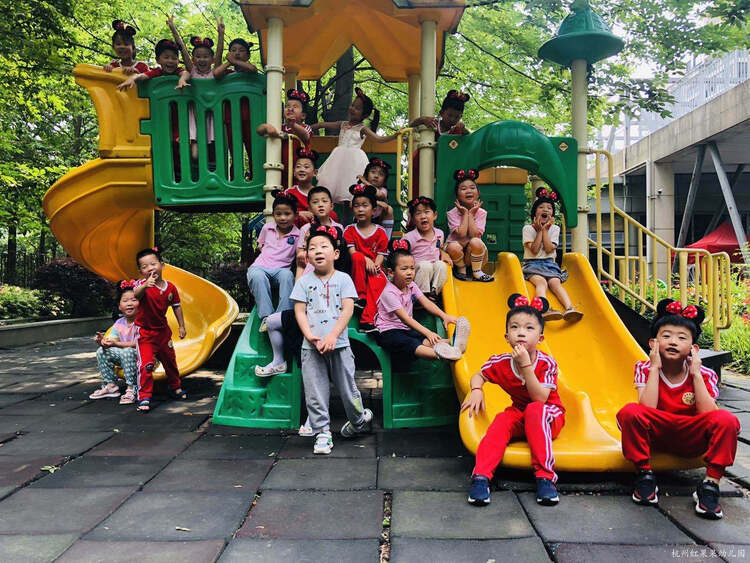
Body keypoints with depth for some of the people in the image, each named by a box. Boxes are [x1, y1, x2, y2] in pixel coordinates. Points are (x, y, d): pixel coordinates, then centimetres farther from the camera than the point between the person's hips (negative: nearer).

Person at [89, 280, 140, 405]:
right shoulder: (119, 323, 3)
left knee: (127, 352, -35)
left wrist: (116, 344, -31)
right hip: (123, 356, 7)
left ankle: (131, 389, -28)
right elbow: (112, 340, -4)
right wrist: (103, 341, -27)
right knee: (101, 351, -2)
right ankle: (111, 385, 7)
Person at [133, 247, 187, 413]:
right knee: (146, 364, -16)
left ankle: (175, 388, 43)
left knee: (170, 361, 21)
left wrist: (181, 326, 8)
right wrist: (145, 286, -65)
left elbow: (176, 306, 7)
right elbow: (136, 295, -44)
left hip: (163, 330, 5)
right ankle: (144, 397, -3)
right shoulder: (142, 284, -20)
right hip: (144, 332, -5)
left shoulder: (170, 287, -6)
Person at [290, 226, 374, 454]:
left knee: (347, 387, 7)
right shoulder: (304, 281, 6)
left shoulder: (343, 279, 2)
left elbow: (348, 309, -6)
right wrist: (309, 335, -13)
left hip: (339, 344, -1)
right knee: (315, 392, 2)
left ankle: (360, 420, 33)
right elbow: (299, 311, 2)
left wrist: (333, 336, -16)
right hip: (311, 346, 1)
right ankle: (322, 433, 14)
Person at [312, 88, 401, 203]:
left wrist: (396, 135, -18)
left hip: (354, 160, -4)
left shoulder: (362, 129, 4)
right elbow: (322, 124, 23)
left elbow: (379, 139, -6)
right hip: (340, 158, 4)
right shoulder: (342, 125, 17)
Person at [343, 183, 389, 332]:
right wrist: (366, 260, -23)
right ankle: (360, 297, -22)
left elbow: (381, 254, 1)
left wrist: (375, 266, -20)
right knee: (358, 258, -33)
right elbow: (352, 252, -5)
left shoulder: (380, 232, 7)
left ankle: (367, 320, -39)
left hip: (374, 269, 0)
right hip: (357, 270, 0)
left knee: (379, 280, -33)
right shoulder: (350, 230, 8)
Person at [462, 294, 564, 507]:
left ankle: (545, 476, -39)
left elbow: (540, 398, -30)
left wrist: (525, 365, -36)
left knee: (535, 410, -36)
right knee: (502, 421, -31)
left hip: (548, 417, -2)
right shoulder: (501, 362, -9)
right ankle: (481, 476, -37)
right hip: (520, 415, 3)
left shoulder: (547, 363, -19)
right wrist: (476, 390, -14)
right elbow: (478, 375, 10)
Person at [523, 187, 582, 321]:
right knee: (541, 282, -33)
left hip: (549, 264, 3)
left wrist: (545, 229, -3)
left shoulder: (555, 229, 11)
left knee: (555, 282, -28)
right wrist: (540, 230, -5)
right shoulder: (528, 228, 3)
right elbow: (534, 250, -9)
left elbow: (549, 249, -4)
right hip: (532, 264, -2)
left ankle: (570, 308, -50)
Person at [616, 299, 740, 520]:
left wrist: (696, 373, -23)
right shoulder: (645, 369, -11)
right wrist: (655, 368, -25)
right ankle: (644, 474, -12)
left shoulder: (704, 375, -9)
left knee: (726, 420, -28)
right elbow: (646, 409, -26)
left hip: (691, 440, 1)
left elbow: (708, 414, -23)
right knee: (629, 412, -31)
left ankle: (710, 485, -14)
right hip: (657, 435, 0)